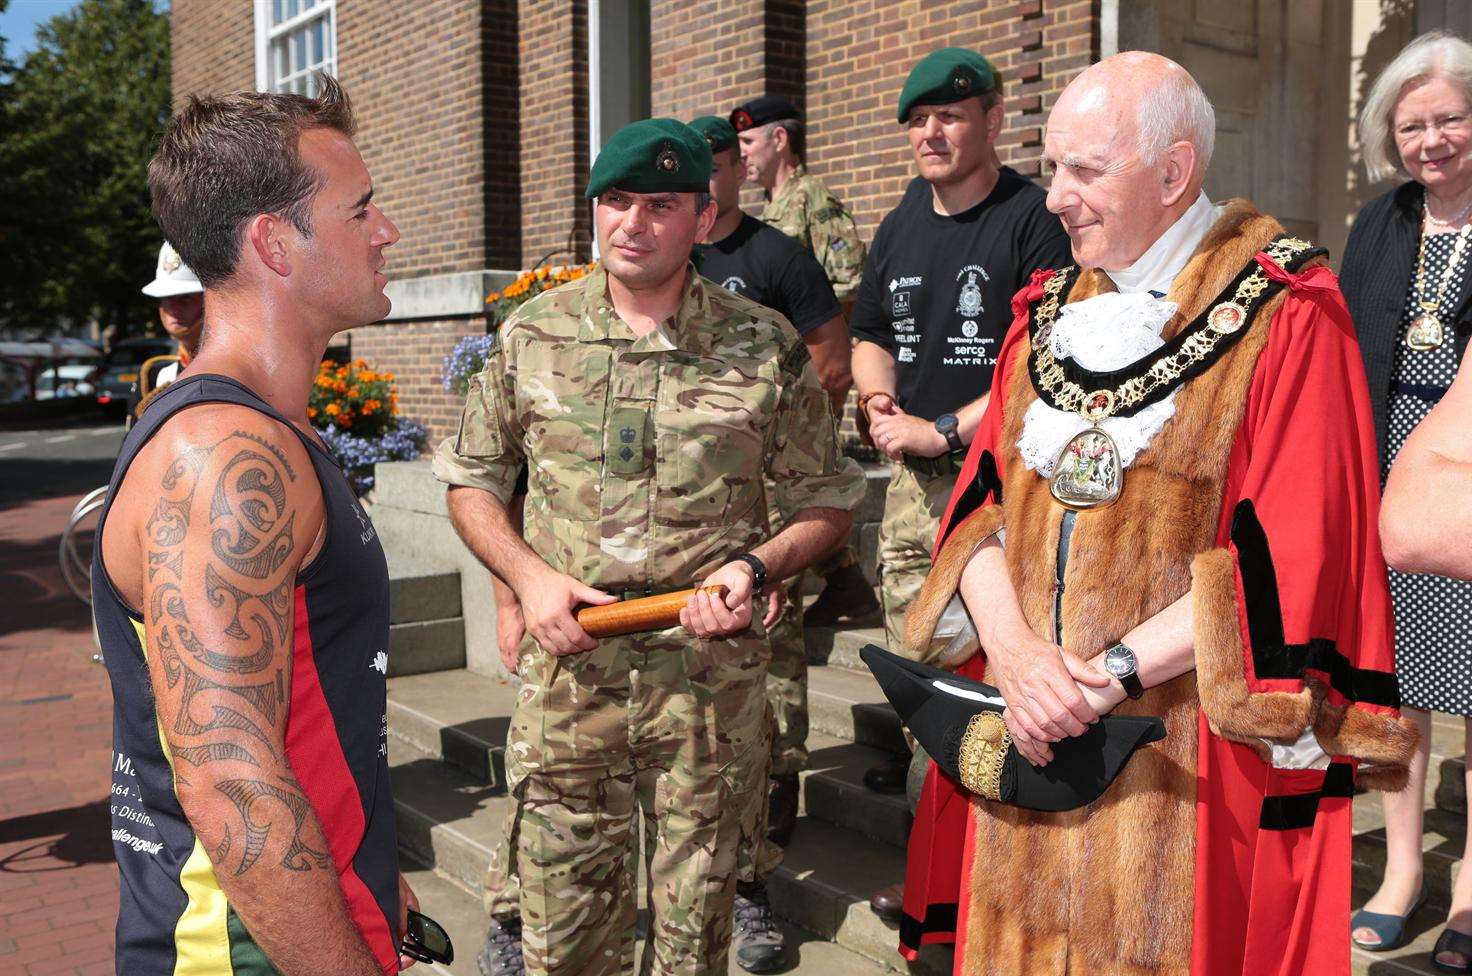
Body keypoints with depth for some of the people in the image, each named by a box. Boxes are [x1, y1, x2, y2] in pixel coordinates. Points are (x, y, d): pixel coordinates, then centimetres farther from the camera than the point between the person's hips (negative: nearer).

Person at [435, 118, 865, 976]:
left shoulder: (766, 349, -1)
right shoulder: (532, 337, 4)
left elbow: (828, 502, 6)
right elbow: (471, 481, 11)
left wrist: (756, 566, -13)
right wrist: (528, 575, -5)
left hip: (711, 673, -1)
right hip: (567, 670, 1)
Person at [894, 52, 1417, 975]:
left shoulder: (1284, 318, -8)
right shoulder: (1048, 312, 9)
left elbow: (1295, 551, -15)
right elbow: (980, 501, 5)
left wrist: (1115, 671, -18)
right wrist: (1013, 649, -13)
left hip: (1189, 755, -5)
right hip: (1031, 732, 5)